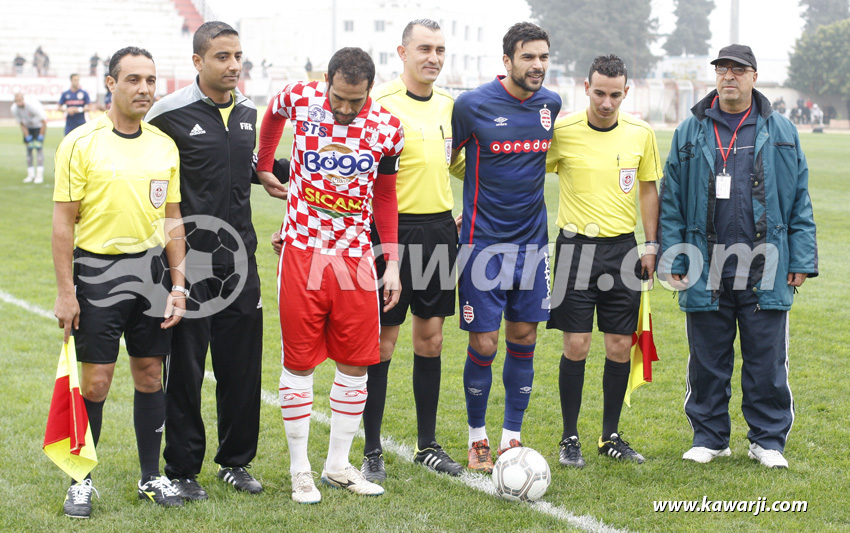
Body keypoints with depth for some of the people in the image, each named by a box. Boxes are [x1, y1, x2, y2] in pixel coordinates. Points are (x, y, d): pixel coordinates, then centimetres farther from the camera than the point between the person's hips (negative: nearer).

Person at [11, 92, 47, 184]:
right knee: (29, 149, -1)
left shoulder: (32, 105, -34)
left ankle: (39, 175, -17)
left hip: (39, 126, -4)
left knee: (39, 148, -15)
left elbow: (44, 122, -25)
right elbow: (22, 125, -7)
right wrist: (28, 138, -12)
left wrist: (41, 137, -21)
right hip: (28, 127, 4)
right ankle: (31, 174, 4)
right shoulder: (14, 109, -20)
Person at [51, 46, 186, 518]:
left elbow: (172, 219, 12)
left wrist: (178, 286, 7)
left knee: (151, 374, 9)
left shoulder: (165, 145, 7)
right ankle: (82, 482, 13)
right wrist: (66, 292, -10)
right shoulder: (81, 143, -8)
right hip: (98, 271, -4)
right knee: (95, 382, -2)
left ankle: (152, 478, 21)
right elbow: (64, 221, -7)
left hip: (151, 268, 4)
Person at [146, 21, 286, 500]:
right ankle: (182, 470, 13)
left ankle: (236, 461, 23)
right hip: (188, 259, -5)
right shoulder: (171, 113, -9)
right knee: (185, 366, 1)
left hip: (239, 257, 5)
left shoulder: (250, 113, 9)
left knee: (242, 365, 9)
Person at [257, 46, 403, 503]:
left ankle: (338, 464, 19)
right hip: (302, 254, -1)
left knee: (355, 364, 4)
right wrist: (263, 167, 23)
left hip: (355, 257, 2)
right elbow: (273, 115, 19)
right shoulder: (299, 99, -6)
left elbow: (385, 197, 10)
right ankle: (300, 469, 13)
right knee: (298, 362, 1)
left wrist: (392, 262, 6)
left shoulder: (387, 129, -2)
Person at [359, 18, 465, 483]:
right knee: (382, 340, 0)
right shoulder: (381, 102, -10)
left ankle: (428, 445, 21)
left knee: (430, 338, 11)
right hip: (394, 230, -6)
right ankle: (372, 452, 9)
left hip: (440, 229, 6)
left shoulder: (449, 104, 10)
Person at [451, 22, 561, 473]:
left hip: (532, 241, 4)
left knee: (524, 340, 6)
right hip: (482, 243, -4)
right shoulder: (472, 105, -10)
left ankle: (511, 437, 18)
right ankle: (477, 438, 16)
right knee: (484, 344, -3)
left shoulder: (551, 105, 4)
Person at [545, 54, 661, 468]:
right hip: (576, 246, -3)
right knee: (576, 345, -4)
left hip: (622, 248, 3)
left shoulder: (640, 134, 3)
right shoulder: (562, 131, -6)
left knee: (620, 347, 4)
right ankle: (570, 438, 10)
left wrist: (651, 245, 8)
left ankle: (611, 437, 18)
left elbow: (648, 187, 13)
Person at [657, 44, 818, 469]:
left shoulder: (780, 133, 7)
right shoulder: (690, 133, 7)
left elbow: (799, 201, 7)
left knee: (767, 362, 4)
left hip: (765, 274, 0)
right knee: (707, 362, 8)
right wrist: (672, 260, 0)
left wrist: (801, 260, 2)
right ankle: (709, 438, 21)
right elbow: (671, 202, 7)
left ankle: (767, 440, 18)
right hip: (706, 273, 1)